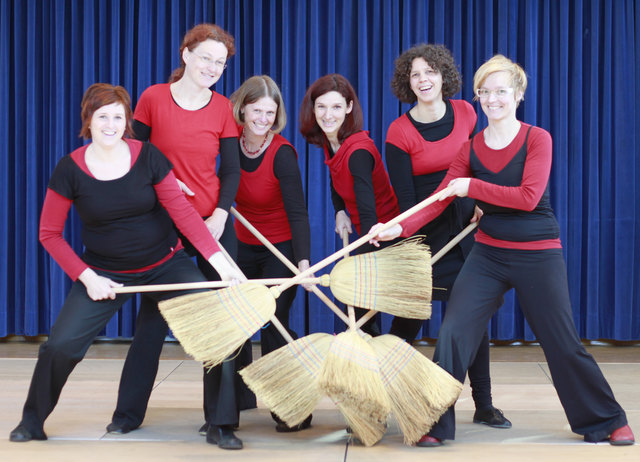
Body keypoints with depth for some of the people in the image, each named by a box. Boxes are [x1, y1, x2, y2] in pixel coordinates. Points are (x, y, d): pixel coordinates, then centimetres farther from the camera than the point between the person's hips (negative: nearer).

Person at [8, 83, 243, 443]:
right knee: (60, 346, -12)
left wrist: (218, 258, -20)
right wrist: (87, 277, -11)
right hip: (105, 273, 0)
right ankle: (32, 421, 18)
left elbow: (182, 210, -11)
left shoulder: (148, 157, -10)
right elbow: (50, 234, -3)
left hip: (165, 265, 1)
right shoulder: (70, 170, -10)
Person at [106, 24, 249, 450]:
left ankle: (221, 422, 7)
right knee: (153, 316, 8)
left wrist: (220, 215, -11)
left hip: (213, 222, 1)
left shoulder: (222, 108, 2)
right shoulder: (153, 98, -1)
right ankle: (128, 412, 25)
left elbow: (232, 171, 2)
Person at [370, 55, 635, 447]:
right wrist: (399, 228, -15)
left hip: (539, 256, -3)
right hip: (488, 254, 3)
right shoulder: (471, 149, 4)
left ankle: (608, 421, 25)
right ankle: (436, 425, 5)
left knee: (563, 343, 4)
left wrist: (473, 187, -19)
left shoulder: (537, 139, -6)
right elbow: (439, 199, -2)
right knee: (453, 334, -7)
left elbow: (528, 196, -19)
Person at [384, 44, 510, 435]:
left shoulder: (465, 112, 1)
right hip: (424, 232, -3)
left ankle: (484, 404, 14)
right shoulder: (400, 132, -11)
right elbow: (404, 197, -13)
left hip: (467, 226, 3)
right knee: (411, 316, 2)